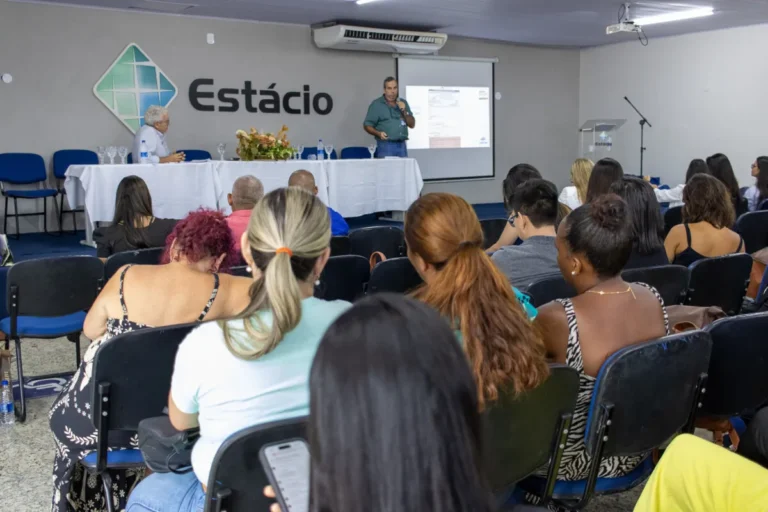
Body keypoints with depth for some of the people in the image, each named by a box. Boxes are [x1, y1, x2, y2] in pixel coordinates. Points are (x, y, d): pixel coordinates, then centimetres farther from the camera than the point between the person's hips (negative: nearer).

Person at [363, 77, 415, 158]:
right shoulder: (376, 104, 2)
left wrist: (404, 111, -3)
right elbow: (367, 125, 1)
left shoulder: (403, 102, 14)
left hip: (401, 145, 4)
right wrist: (378, 133, -17)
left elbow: (412, 125, 13)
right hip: (386, 146, -4)